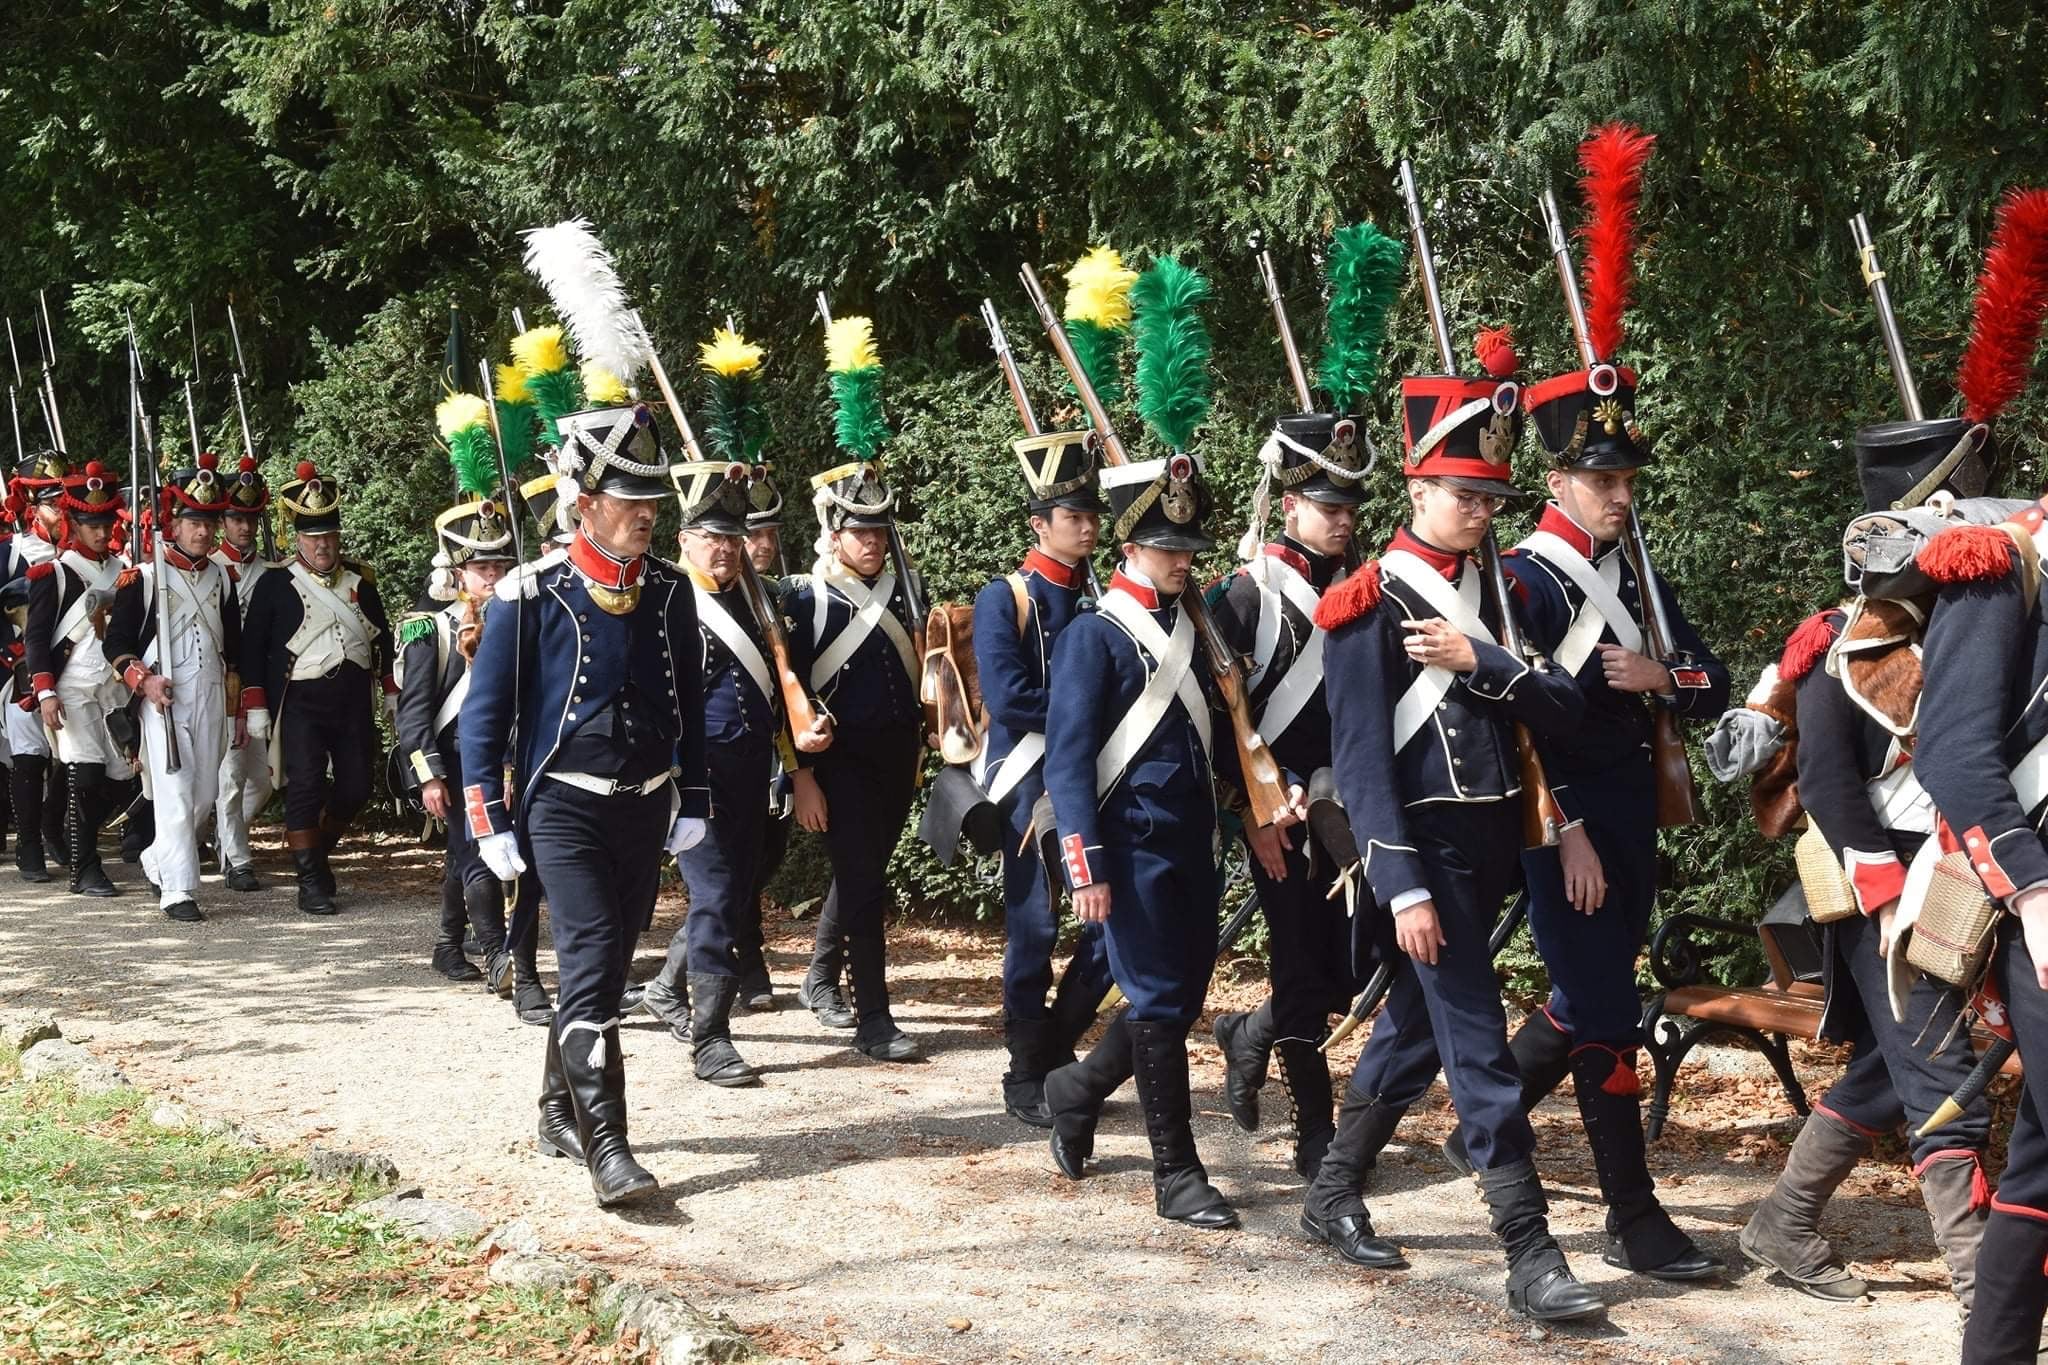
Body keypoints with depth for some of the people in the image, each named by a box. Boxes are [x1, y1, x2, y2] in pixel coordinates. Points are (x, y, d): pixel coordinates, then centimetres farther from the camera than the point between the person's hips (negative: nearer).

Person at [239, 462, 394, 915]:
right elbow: (253, 646, -1)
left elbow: (382, 637, 19)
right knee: (306, 787, -10)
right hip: (301, 700, -4)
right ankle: (311, 881, 0)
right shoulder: (275, 585, 0)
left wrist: (392, 691, 17)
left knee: (356, 786, 4)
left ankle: (318, 851, 30)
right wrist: (255, 707, -6)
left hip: (354, 699, 4)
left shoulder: (360, 580, 11)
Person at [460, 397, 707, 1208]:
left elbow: (689, 704, 14)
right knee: (590, 966, -14)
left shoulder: (669, 593, 4)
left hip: (646, 810, 5)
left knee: (605, 967, 13)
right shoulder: (530, 595, -10)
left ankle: (559, 1113, 30)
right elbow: (483, 714, -5)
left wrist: (690, 803, 10)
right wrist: (491, 826, -8)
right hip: (565, 807, -5)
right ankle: (605, 1150, -15)